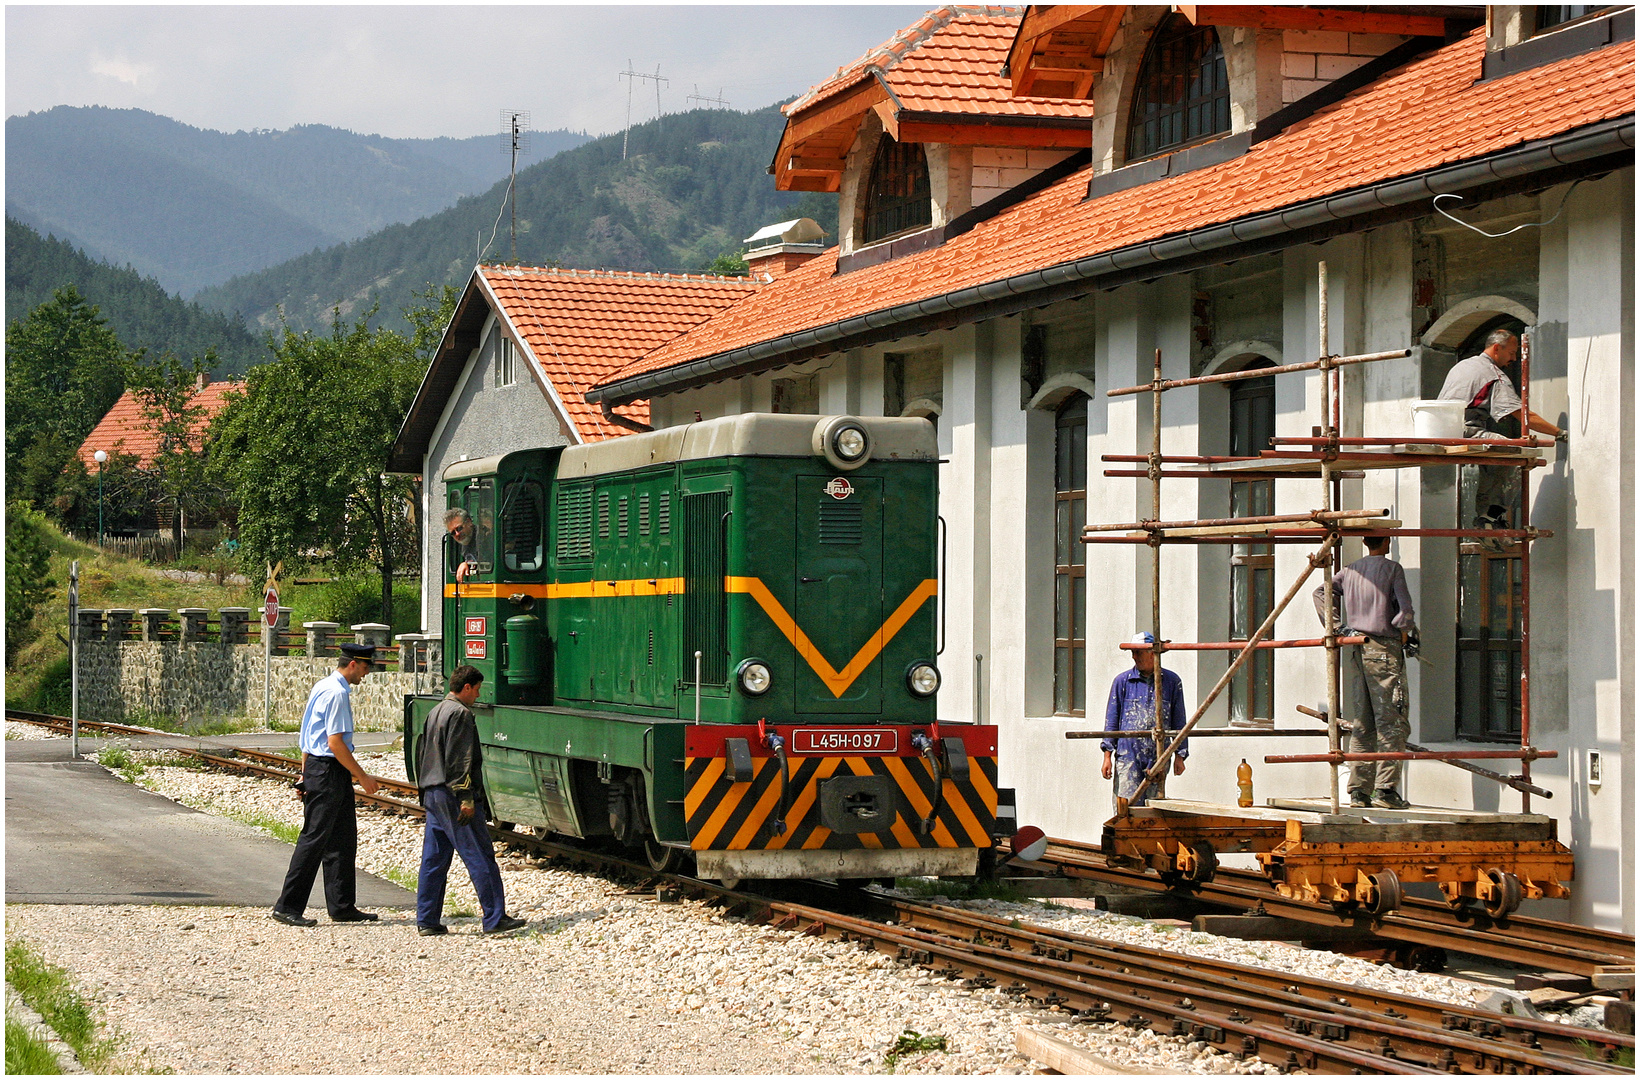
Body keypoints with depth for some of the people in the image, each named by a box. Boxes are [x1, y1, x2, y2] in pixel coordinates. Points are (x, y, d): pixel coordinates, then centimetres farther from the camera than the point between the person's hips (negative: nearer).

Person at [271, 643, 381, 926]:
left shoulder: (322, 687, 15)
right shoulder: (337, 693, -16)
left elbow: (307, 736, 20)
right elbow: (335, 743, -20)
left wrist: (305, 774, 23)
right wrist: (362, 776, -13)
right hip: (328, 772, -10)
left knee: (343, 838, 13)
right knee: (315, 839, -7)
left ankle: (341, 906, 18)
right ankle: (288, 906, -5)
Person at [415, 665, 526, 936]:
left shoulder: (435, 712, 18)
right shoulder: (460, 713, -11)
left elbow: (423, 754, 23)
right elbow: (459, 759, -18)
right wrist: (466, 797, -19)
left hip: (432, 794, 10)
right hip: (452, 794, -10)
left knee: (433, 859, 9)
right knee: (480, 856, -6)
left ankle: (426, 921, 9)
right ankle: (495, 918, -5)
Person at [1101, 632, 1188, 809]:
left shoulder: (1172, 682, 7)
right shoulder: (1122, 681, 6)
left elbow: (1179, 721, 12)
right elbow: (1112, 720, 9)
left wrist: (1179, 756, 8)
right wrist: (1107, 756, 4)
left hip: (1158, 757, 1)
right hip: (1128, 755, -1)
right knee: (1129, 807, -11)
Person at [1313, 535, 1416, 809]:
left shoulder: (1351, 570, 12)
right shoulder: (1392, 569, -5)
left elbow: (1320, 592, 10)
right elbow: (1405, 610, -12)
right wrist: (1405, 632, 7)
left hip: (1357, 650, 6)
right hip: (1384, 648, -6)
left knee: (1361, 723, 8)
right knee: (1391, 721, -4)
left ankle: (1359, 789, 6)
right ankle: (1386, 788, -10)